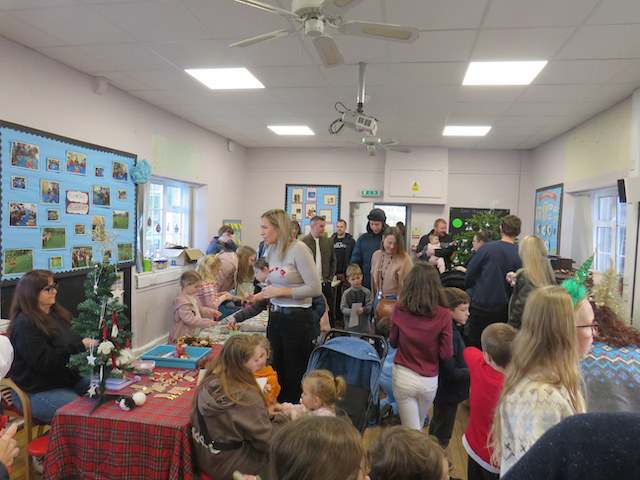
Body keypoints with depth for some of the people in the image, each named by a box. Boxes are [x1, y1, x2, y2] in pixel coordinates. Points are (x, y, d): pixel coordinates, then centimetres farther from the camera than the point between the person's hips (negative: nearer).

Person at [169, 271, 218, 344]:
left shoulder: (193, 297, 13)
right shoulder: (181, 301, -18)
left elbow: (201, 309, 26)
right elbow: (190, 320, -24)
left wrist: (212, 312, 7)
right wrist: (208, 323, -25)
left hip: (195, 332, 9)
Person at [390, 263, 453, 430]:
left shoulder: (399, 309, -12)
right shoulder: (443, 315, -16)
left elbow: (393, 342, 2)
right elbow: (446, 354, -10)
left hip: (403, 377, -1)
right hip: (429, 380, 1)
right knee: (419, 426, 28)